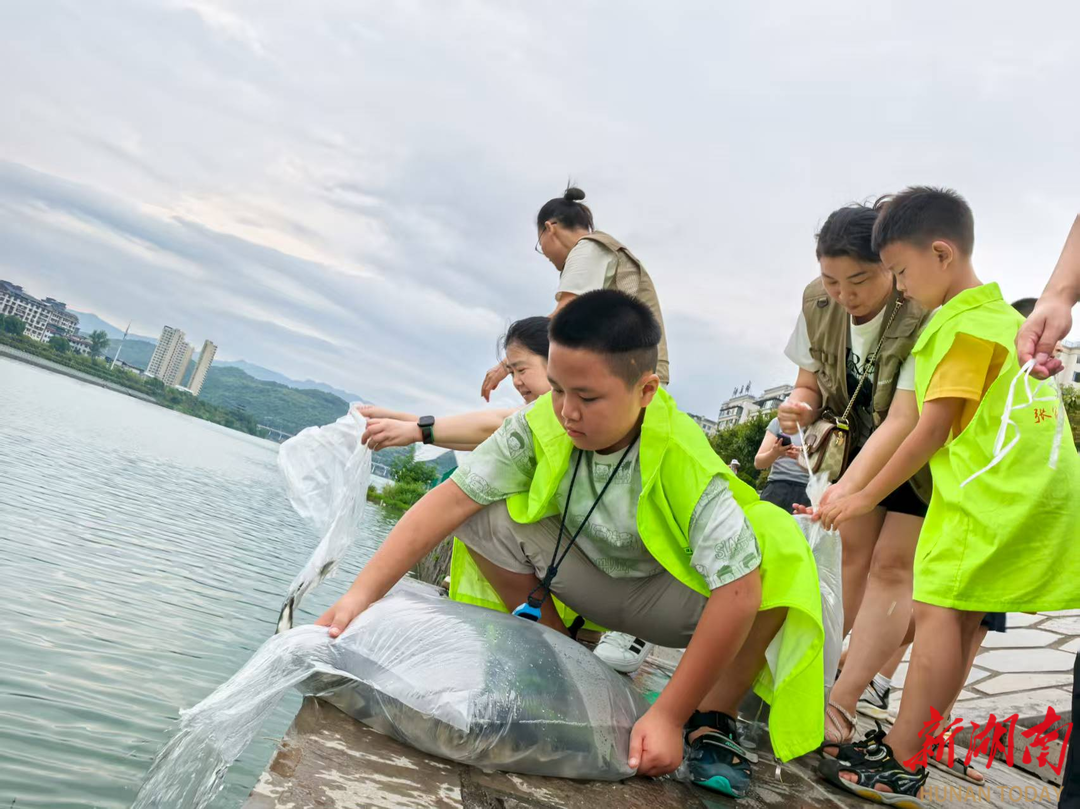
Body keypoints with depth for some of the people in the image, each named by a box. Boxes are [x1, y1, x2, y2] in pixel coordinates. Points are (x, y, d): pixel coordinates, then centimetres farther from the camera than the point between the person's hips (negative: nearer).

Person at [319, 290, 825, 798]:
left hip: (665, 596, -3)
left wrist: (668, 715, -37)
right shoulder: (540, 427, -23)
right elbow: (449, 502, -26)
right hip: (586, 577, 4)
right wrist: (361, 594, -33)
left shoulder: (687, 466, -33)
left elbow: (737, 592, -38)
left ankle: (712, 723, -11)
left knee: (776, 552, -32)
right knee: (487, 514, -19)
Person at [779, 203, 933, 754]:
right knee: (850, 549, 5)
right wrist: (800, 407, -25)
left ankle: (842, 703, -7)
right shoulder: (819, 303, -15)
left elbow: (904, 423, -36)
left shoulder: (927, 315, -33)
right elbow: (811, 382, -1)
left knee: (892, 564, -9)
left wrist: (846, 490, -44)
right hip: (865, 438, 5)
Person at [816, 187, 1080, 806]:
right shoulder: (1003, 314, 20)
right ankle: (911, 743, 18)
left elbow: (933, 431, -12)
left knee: (938, 611, -10)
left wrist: (865, 498, -5)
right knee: (961, 617, 10)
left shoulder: (964, 325, -10)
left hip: (987, 490, -10)